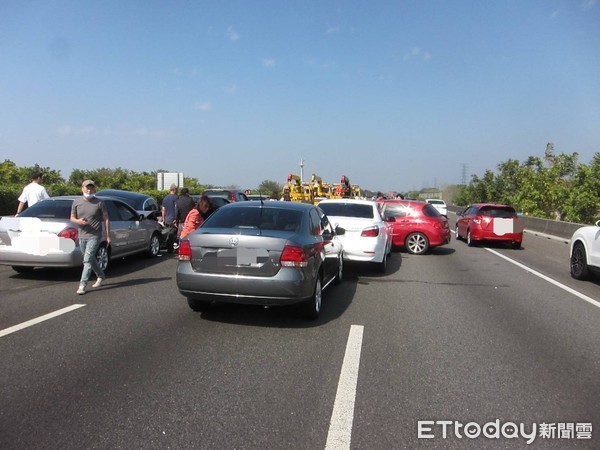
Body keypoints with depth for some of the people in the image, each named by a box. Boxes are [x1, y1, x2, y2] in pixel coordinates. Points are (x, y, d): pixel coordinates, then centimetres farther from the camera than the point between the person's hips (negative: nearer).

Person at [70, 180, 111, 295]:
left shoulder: (99, 203, -6)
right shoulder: (76, 202, 5)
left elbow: (106, 219, -2)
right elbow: (72, 217, 12)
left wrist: (108, 236, -4)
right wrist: (78, 221, -12)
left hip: (94, 236, -5)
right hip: (82, 236, 5)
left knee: (87, 260, -10)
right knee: (91, 259, 18)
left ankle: (82, 285, -8)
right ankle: (100, 276, 39)